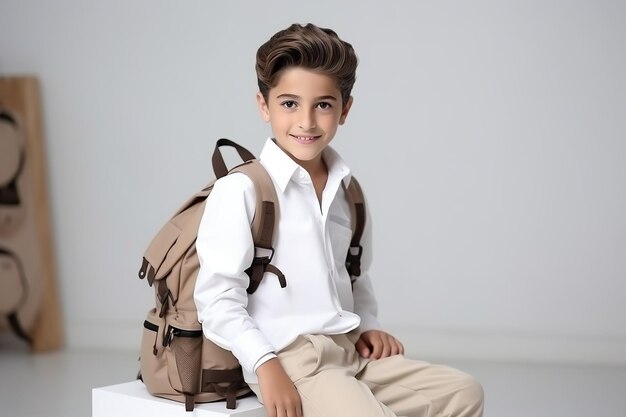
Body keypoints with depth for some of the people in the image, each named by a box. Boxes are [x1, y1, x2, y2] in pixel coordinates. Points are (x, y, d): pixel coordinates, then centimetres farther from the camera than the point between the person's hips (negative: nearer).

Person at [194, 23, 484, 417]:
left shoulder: (347, 191, 13)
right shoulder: (240, 191, -9)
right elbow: (218, 297, -12)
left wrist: (368, 325, 8)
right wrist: (265, 365, -18)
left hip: (351, 349, 7)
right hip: (290, 357, -7)